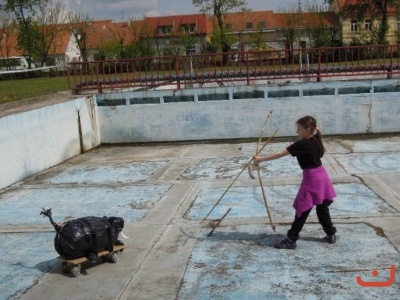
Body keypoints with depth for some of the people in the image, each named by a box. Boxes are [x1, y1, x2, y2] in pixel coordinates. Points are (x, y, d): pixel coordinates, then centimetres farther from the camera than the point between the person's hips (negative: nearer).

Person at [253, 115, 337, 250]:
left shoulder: (301, 144, -18)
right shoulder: (315, 141, 6)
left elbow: (279, 154, -18)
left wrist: (260, 159, -14)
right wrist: (293, 148, 3)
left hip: (312, 179, -8)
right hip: (321, 176, 8)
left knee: (302, 209, -2)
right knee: (322, 208, 20)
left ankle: (291, 240, 4)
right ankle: (331, 234, 29)